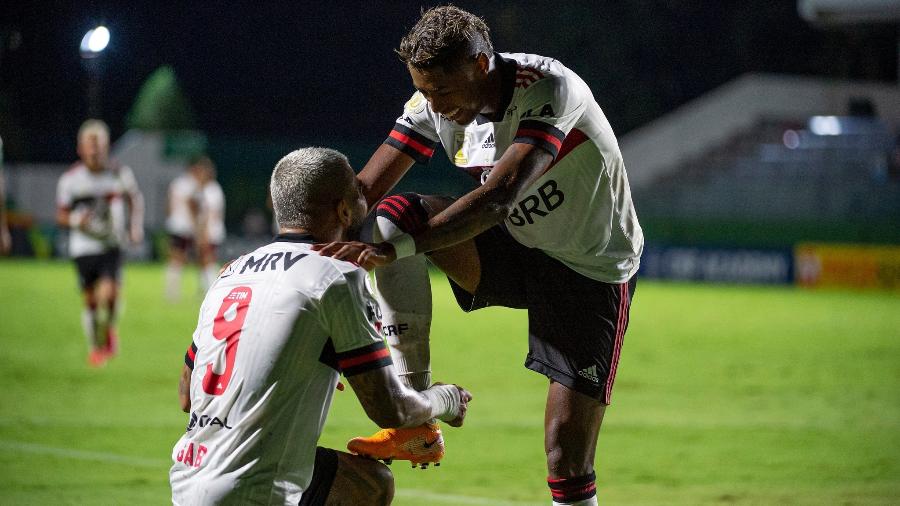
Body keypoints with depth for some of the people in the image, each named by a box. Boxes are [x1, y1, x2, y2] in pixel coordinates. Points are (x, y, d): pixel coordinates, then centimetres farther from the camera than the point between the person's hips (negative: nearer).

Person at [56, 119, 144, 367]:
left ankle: (109, 328, 11)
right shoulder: (70, 179, -7)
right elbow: (61, 215, 1)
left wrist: (136, 226, 4)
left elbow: (135, 198, 16)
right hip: (83, 247, 1)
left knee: (108, 293, -20)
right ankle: (95, 346, 29)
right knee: (90, 301, 6)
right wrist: (75, 220, -21)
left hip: (111, 245, -1)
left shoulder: (120, 174, -4)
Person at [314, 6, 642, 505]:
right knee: (394, 215, -21)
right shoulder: (436, 100, -11)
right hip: (518, 246, 5)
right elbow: (363, 192, -12)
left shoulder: (549, 88, -30)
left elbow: (499, 197, -43)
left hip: (594, 271, -5)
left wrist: (393, 250, -51)